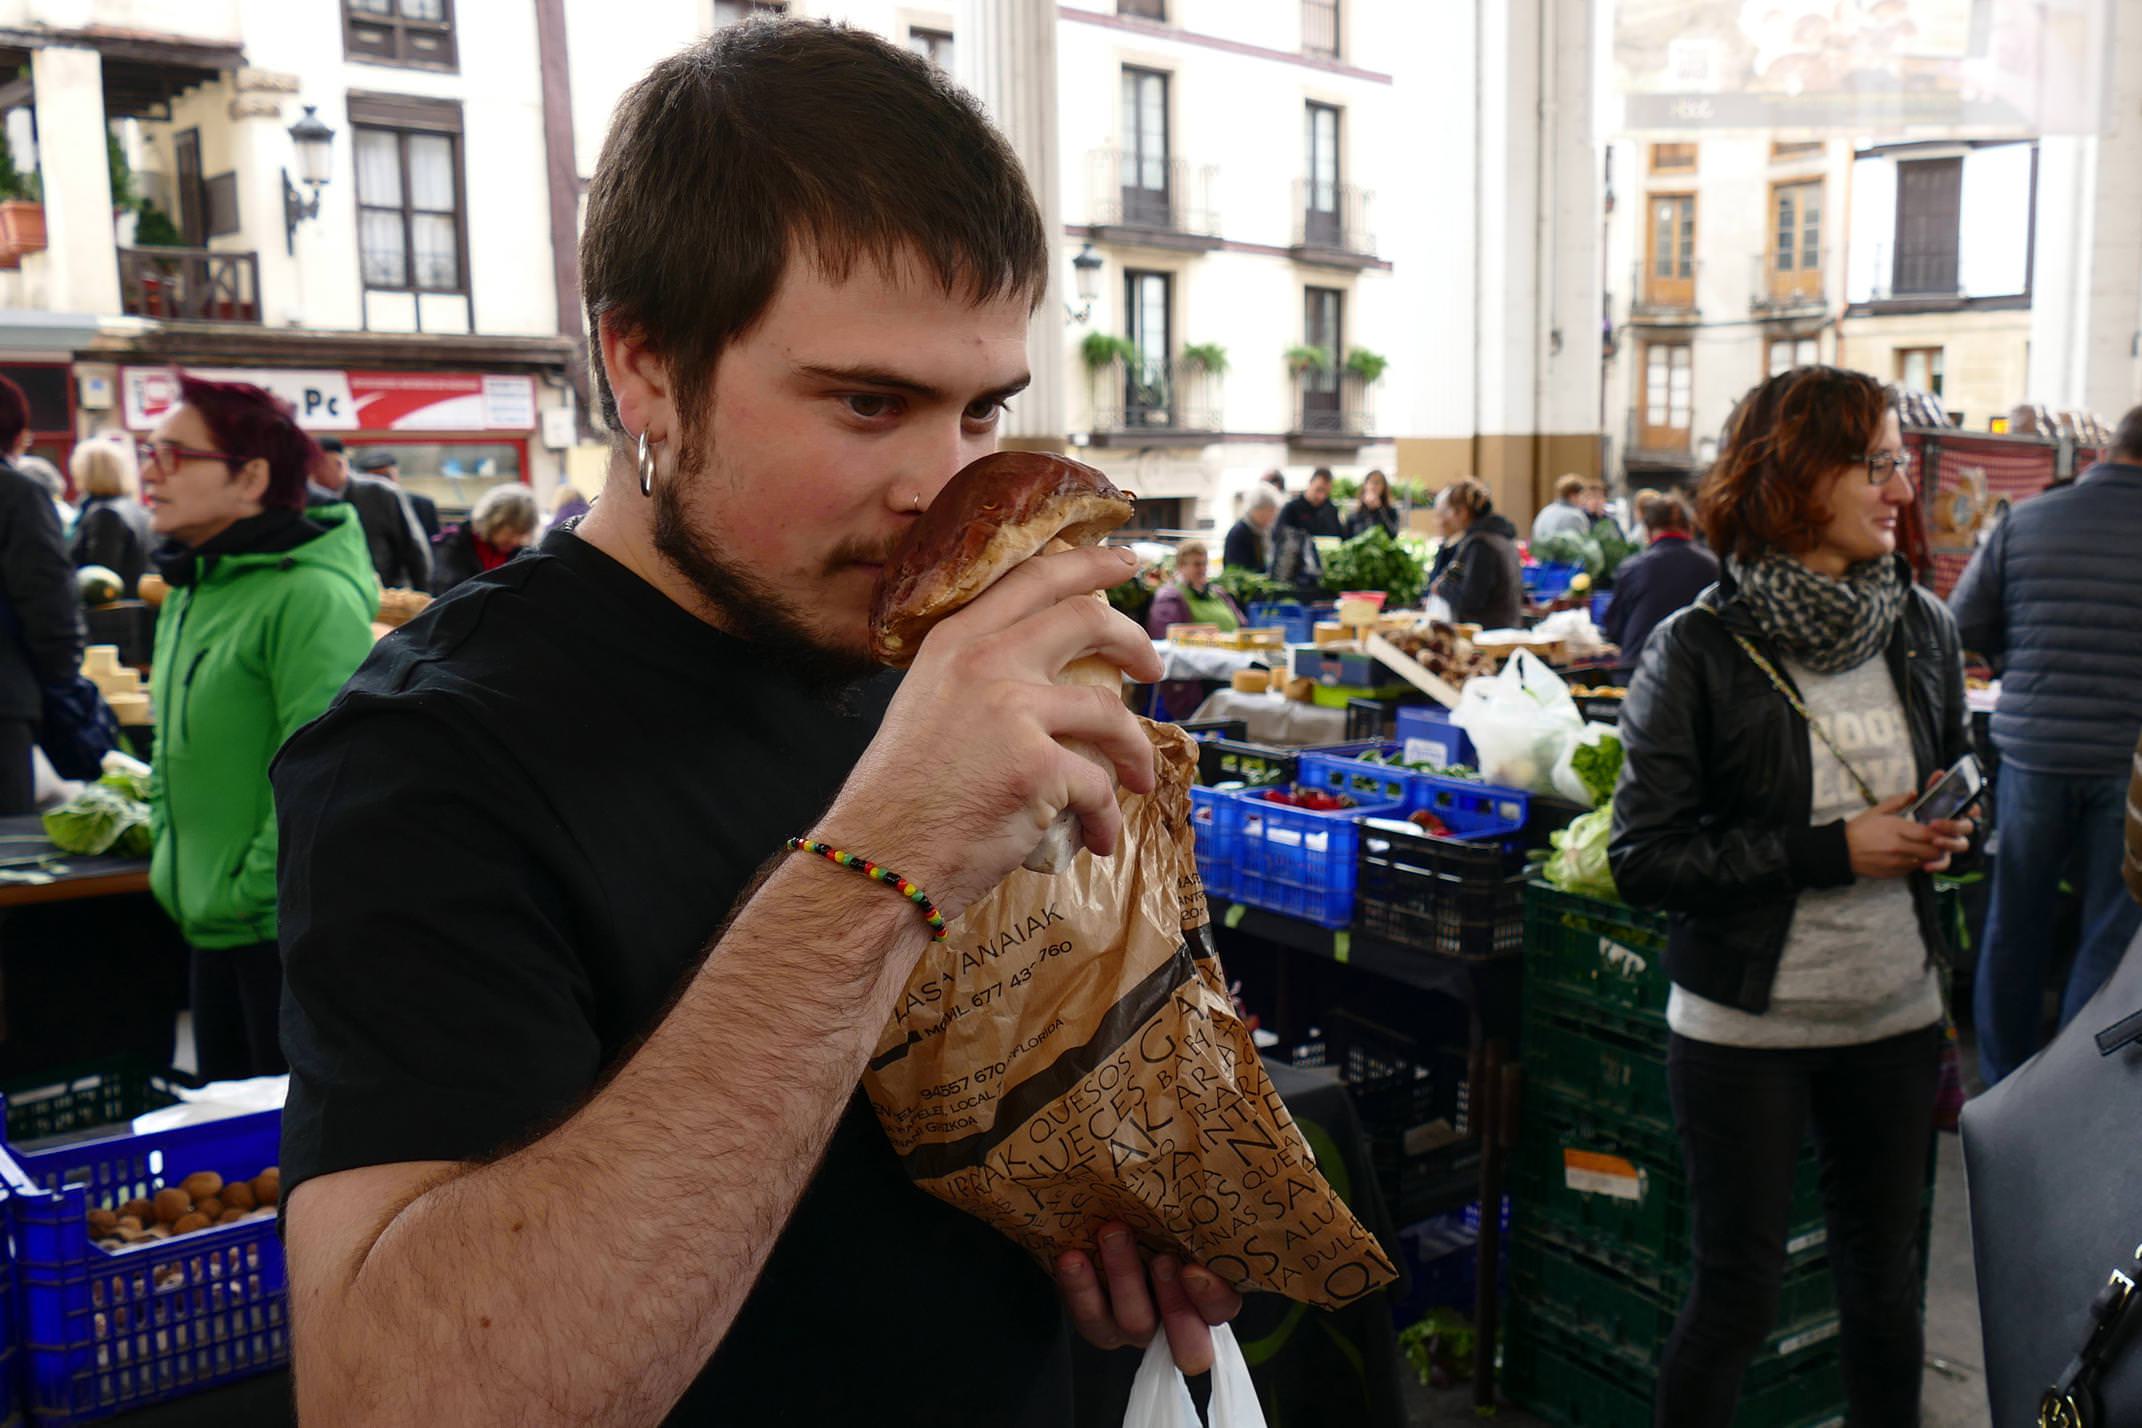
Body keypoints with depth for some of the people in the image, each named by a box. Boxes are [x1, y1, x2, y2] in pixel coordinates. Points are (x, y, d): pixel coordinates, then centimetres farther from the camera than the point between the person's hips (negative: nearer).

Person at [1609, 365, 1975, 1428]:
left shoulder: (1923, 630, 1)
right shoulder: (1700, 651, -15)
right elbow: (1642, 859, -17)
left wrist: (1948, 829, -4)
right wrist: (1833, 851, -21)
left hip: (1895, 1018, 5)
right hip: (1745, 1029, -5)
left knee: (1884, 1280, 19)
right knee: (1734, 1299, 8)